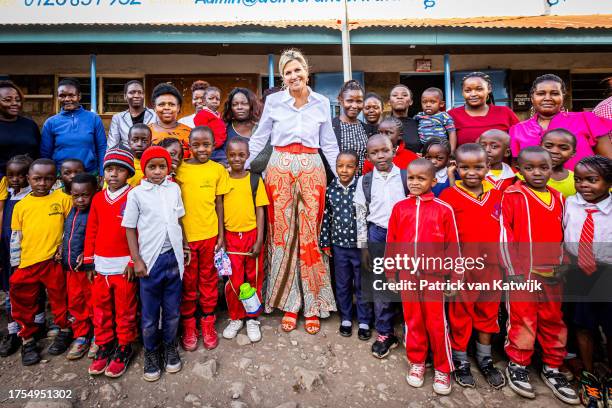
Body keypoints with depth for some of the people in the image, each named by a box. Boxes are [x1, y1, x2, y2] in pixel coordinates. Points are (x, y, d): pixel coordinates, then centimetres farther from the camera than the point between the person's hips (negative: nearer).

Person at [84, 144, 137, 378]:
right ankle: (104, 346, 33)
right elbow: (91, 231, 10)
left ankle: (124, 348, 24)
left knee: (125, 309, 8)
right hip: (101, 266, 5)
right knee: (100, 308, 16)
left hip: (124, 265, -5)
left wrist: (133, 262, -11)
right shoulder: (98, 198, 7)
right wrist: (89, 261, 8)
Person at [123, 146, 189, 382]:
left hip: (174, 257, 3)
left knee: (172, 310, 14)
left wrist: (185, 245, 13)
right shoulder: (136, 193, -5)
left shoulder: (174, 189, 4)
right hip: (151, 259, -2)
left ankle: (169, 348, 36)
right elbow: (130, 228, -2)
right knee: (150, 314, 10)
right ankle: (151, 353, 32)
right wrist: (137, 260, -6)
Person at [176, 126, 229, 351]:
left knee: (209, 279, 14)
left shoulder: (218, 169, 0)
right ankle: (188, 325, 30)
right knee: (188, 282, 13)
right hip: (185, 235, -1)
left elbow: (219, 203, 4)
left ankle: (208, 322, 31)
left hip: (210, 234, 1)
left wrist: (221, 235, 2)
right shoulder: (180, 169, -4)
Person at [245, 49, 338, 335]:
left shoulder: (322, 103, 8)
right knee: (283, 233, 1)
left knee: (309, 234, 0)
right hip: (280, 168, 0)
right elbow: (259, 138, 9)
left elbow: (329, 143, 11)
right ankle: (289, 303, 15)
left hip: (311, 169, 0)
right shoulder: (273, 101, 5)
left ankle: (312, 305, 13)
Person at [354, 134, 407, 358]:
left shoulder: (406, 177, -2)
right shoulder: (365, 181, 1)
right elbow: (360, 215, 3)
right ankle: (385, 333, 25)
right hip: (378, 236, 1)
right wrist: (363, 246, 2)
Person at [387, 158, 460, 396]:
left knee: (436, 323, 7)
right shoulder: (399, 208, 0)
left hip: (434, 275, -2)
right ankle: (417, 362, 33)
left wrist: (454, 277, 0)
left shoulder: (444, 209, -6)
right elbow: (391, 244, 5)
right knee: (413, 320, 15)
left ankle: (442, 369, 27)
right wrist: (389, 273, 9)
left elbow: (453, 246, -2)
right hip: (407, 274, 2)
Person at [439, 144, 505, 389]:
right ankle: (460, 361, 32)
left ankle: (485, 360, 40)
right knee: (460, 315, 12)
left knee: (488, 314, 19)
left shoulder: (497, 195, 2)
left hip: (491, 268, 5)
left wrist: (503, 264, 8)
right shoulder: (449, 196, -12)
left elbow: (502, 231, 10)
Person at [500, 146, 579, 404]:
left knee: (554, 321, 13)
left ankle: (552, 368, 30)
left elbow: (563, 235, 15)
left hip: (552, 274, 5)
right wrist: (512, 269, -11)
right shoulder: (512, 195, -6)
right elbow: (504, 233, -9)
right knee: (522, 320, 4)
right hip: (522, 272, -5)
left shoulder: (558, 198, 9)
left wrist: (562, 266, 9)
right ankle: (517, 365, 21)